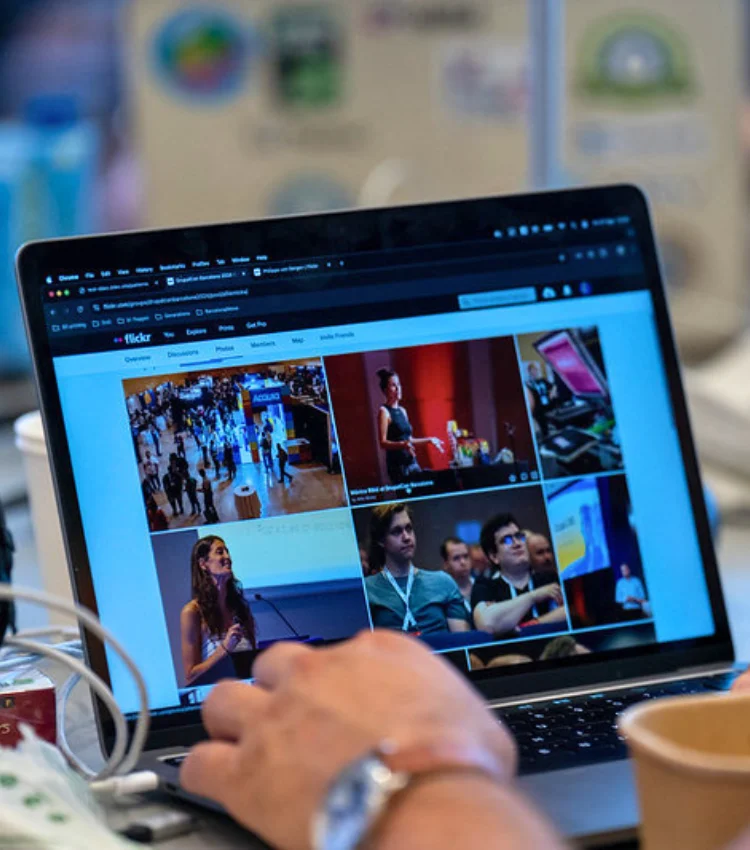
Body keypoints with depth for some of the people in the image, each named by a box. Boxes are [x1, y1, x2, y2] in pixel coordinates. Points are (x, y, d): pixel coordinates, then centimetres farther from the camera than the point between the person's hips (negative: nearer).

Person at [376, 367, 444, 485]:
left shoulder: (402, 411, 18)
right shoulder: (384, 411, -5)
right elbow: (383, 443, -13)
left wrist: (429, 440, 21)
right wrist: (403, 444, -28)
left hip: (412, 462, 7)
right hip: (397, 465, -7)